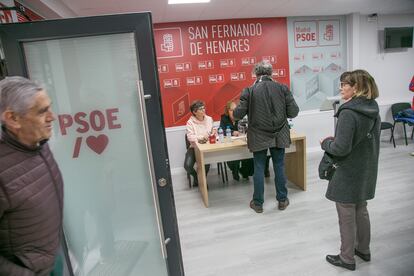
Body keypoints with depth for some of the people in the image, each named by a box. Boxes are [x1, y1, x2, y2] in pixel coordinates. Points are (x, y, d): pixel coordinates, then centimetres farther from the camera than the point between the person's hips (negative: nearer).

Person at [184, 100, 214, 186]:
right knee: (187, 165, -20)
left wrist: (213, 133, -12)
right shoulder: (190, 122, -7)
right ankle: (196, 176, 17)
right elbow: (190, 137, -17)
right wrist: (202, 137, -31)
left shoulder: (209, 119, 5)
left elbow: (212, 132, 13)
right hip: (194, 147, -1)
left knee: (206, 163, -25)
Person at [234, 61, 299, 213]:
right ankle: (282, 200, 29)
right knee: (279, 167, 15)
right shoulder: (283, 88, -5)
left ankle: (258, 203, 22)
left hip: (258, 137, -1)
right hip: (279, 135, 2)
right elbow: (293, 112, -5)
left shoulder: (249, 91, -10)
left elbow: (238, 114, -10)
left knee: (259, 168, 10)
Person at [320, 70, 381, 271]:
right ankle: (363, 250, 40)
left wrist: (326, 143, -7)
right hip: (366, 171, 9)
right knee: (361, 211, 23)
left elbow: (341, 148, -26)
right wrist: (334, 140, 8)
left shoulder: (348, 113, -24)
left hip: (348, 174, -8)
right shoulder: (373, 110, 4)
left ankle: (347, 258, 24)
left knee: (347, 217, 7)